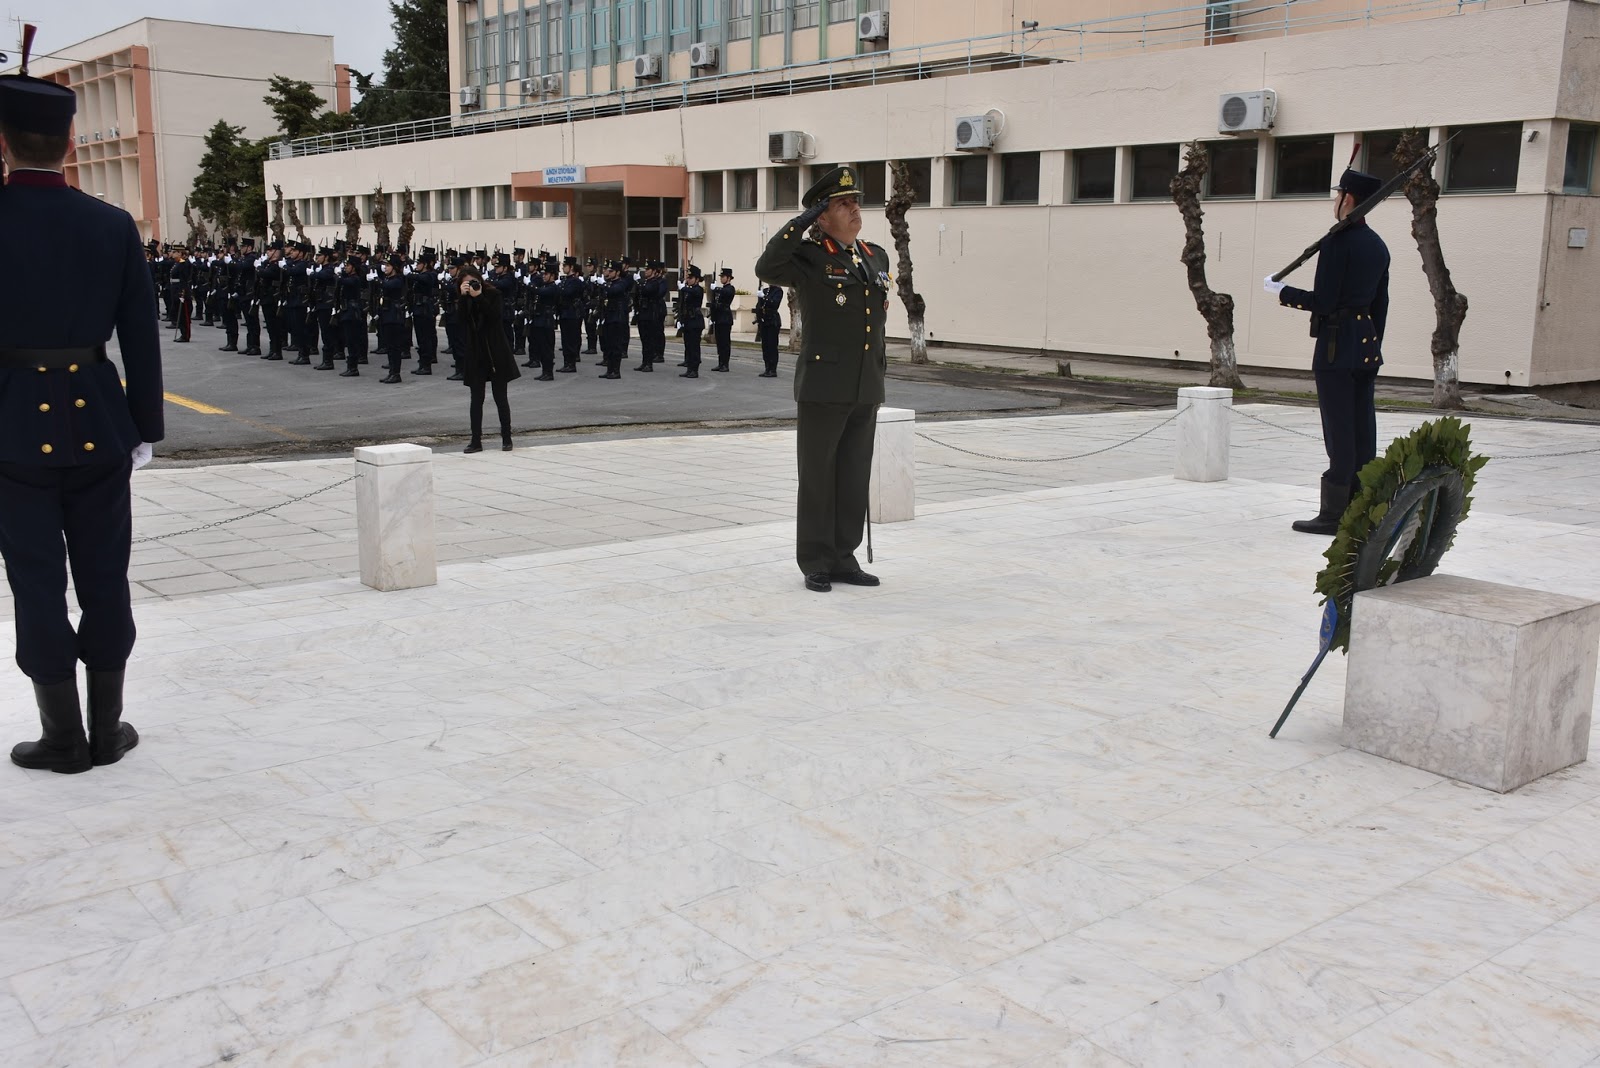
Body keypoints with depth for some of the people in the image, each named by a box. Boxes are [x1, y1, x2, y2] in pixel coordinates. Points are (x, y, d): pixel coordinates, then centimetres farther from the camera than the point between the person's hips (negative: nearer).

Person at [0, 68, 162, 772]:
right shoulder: (114, 226, -3)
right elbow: (142, 338, 0)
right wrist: (146, 428, 8)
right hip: (98, 422, 2)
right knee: (104, 579, 10)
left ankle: (64, 739, 14)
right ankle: (107, 730, 18)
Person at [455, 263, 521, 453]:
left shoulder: (493, 294, -2)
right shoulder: (463, 300, 6)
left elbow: (493, 316, -18)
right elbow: (460, 319, -11)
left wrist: (478, 297, -20)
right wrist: (463, 296, -18)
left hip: (495, 353, -3)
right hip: (474, 354, 3)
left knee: (500, 397, 2)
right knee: (476, 398, 3)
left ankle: (507, 439, 10)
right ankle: (476, 441, 6)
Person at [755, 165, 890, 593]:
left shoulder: (877, 257, 13)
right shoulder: (810, 257, -6)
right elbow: (766, 268, -26)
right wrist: (803, 219, -19)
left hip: (866, 390, 6)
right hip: (824, 387, -6)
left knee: (855, 478, 10)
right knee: (818, 478, 3)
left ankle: (843, 558, 20)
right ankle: (815, 564, 11)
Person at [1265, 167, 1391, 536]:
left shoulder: (1338, 242, -13)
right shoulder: (1378, 246, 13)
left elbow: (1322, 301, -17)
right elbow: (1381, 305, 16)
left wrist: (1281, 291, -3)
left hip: (1337, 346, -8)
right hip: (1367, 347, 8)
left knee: (1339, 431, -6)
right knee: (1362, 429, 9)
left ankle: (1334, 514, -3)